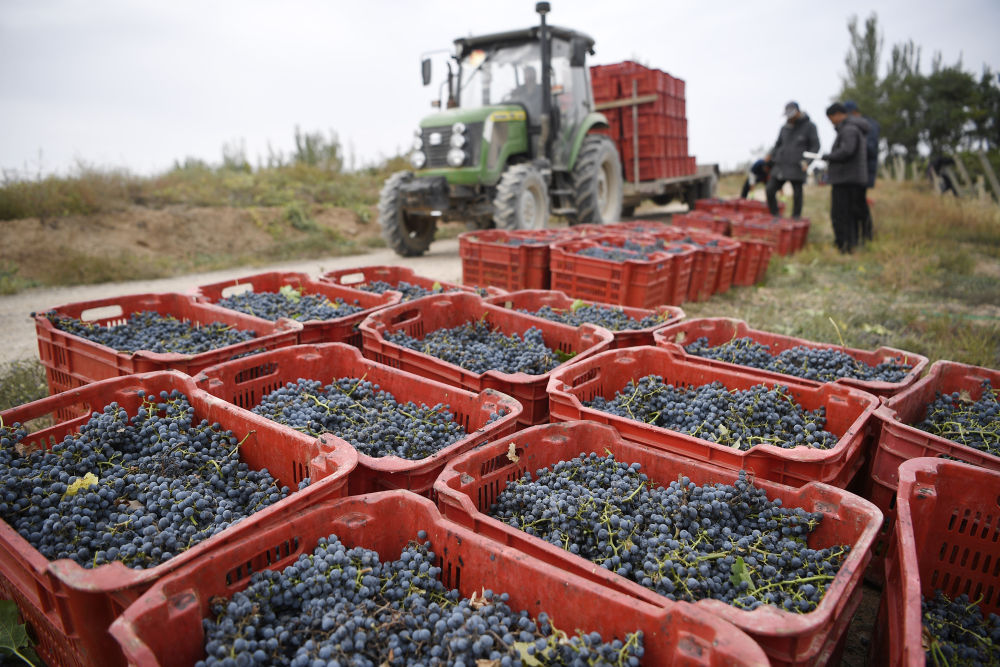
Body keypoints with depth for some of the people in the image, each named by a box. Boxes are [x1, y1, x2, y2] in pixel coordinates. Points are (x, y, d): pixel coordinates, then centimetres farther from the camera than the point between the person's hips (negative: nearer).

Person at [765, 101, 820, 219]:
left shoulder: (809, 126, 2)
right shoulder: (785, 128, 14)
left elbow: (815, 146, 0)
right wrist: (771, 155, 1)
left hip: (797, 167, -4)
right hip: (781, 165, 4)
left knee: (797, 194, -1)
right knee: (770, 190, -4)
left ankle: (795, 218, 7)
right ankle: (775, 216, 8)